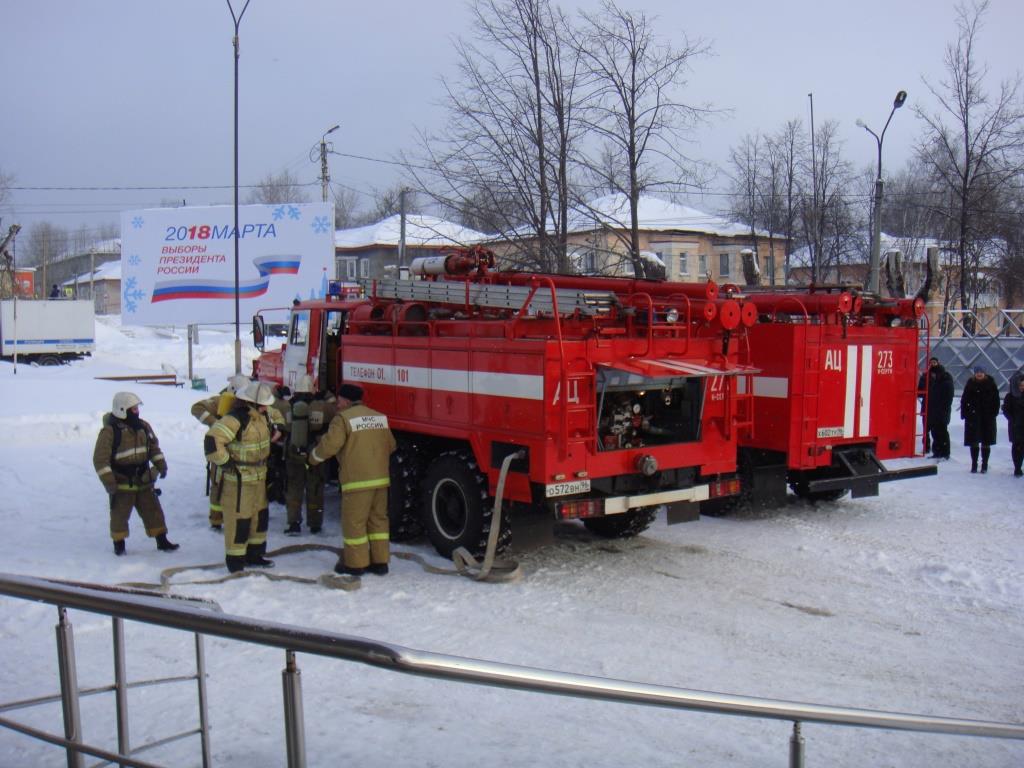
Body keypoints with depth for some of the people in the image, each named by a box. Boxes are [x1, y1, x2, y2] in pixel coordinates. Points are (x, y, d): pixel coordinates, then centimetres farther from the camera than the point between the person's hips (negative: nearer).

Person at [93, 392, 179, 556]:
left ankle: (162, 541, 17)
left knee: (153, 510, 8)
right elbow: (100, 459, -16)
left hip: (143, 480, 5)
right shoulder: (109, 431, -16)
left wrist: (161, 465, 5)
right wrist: (108, 481, -19)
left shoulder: (143, 426, 4)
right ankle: (119, 544, 22)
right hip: (121, 483, -5)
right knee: (119, 515, 5)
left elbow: (154, 447, 17)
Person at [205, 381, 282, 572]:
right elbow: (212, 440, -31)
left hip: (258, 476, 9)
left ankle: (254, 555, 34)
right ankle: (235, 563, 8)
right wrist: (226, 463, -24)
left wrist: (275, 431, 13)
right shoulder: (235, 419, -24)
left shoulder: (262, 415, 5)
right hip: (238, 479, -9)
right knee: (239, 520, -2)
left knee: (260, 515, 18)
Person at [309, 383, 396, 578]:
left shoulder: (344, 418, -7)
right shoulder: (380, 417, 14)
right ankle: (380, 562, 15)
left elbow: (330, 444, -13)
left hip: (357, 480, -7)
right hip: (381, 478, 7)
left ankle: (356, 564, 6)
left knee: (354, 521, 2)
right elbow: (390, 446, 18)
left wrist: (314, 457, 5)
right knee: (378, 519, 13)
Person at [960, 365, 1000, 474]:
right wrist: (964, 413, -4)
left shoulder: (990, 384, 0)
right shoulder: (970, 384, 2)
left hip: (988, 417, -1)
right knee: (973, 442, 3)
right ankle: (974, 464, 13)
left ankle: (984, 465, 14)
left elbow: (996, 400, 3)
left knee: (986, 442, 5)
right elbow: (964, 400, 4)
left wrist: (994, 412, -7)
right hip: (973, 417, 1)